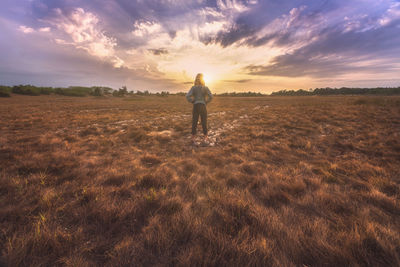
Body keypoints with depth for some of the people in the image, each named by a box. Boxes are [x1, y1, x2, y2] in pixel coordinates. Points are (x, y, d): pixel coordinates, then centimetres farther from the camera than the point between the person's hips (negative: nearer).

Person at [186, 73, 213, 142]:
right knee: (204, 122, 7)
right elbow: (211, 96, -8)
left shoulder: (193, 88, -1)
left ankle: (193, 136, 13)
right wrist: (206, 102, 3)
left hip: (195, 106, 1)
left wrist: (193, 102, 2)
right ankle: (205, 136, 13)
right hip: (203, 106, -1)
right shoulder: (205, 88, -2)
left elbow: (187, 96, -10)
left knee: (194, 122, 8)